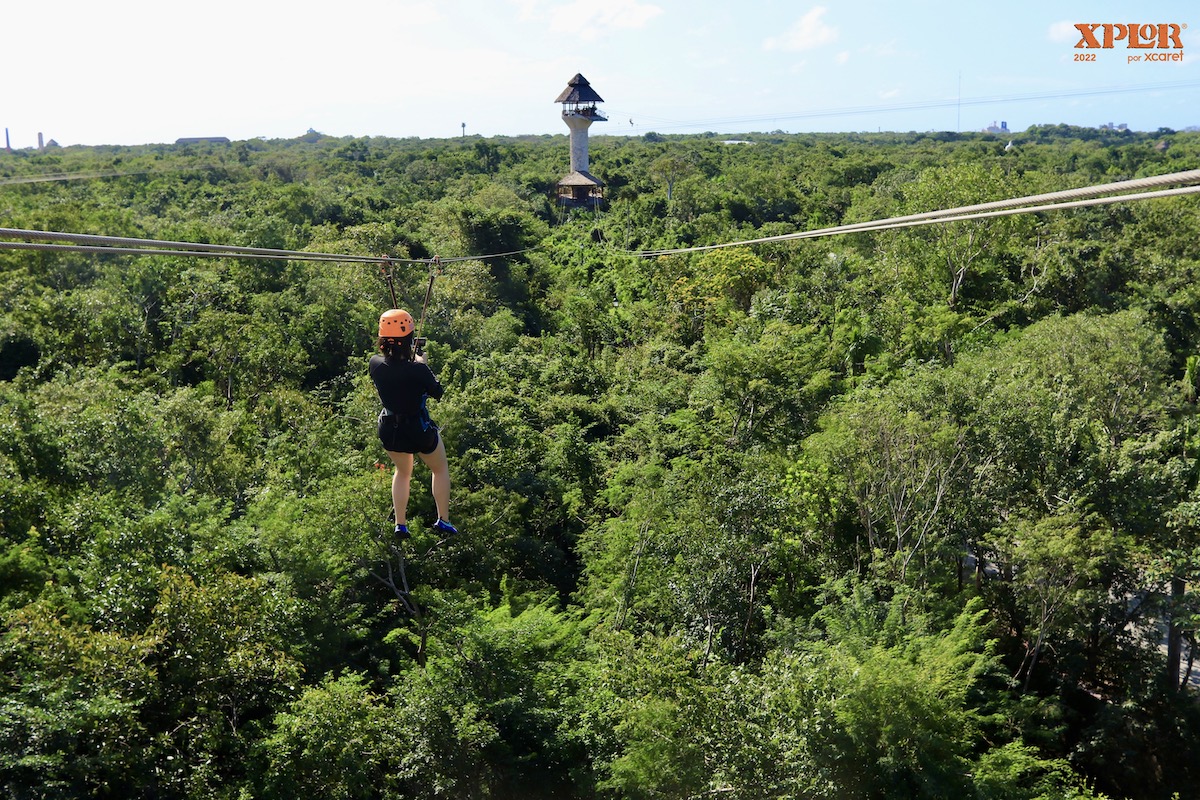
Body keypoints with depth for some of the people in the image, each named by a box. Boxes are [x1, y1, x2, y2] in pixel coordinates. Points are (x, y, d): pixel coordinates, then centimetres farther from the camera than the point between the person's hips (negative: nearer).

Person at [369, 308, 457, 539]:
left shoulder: (375, 364, -15)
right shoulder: (417, 370, -27)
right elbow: (437, 392, -9)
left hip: (389, 431, 4)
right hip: (419, 431, -4)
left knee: (402, 472, 30)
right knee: (440, 469, 24)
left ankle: (400, 525, 28)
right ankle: (443, 520, 27)